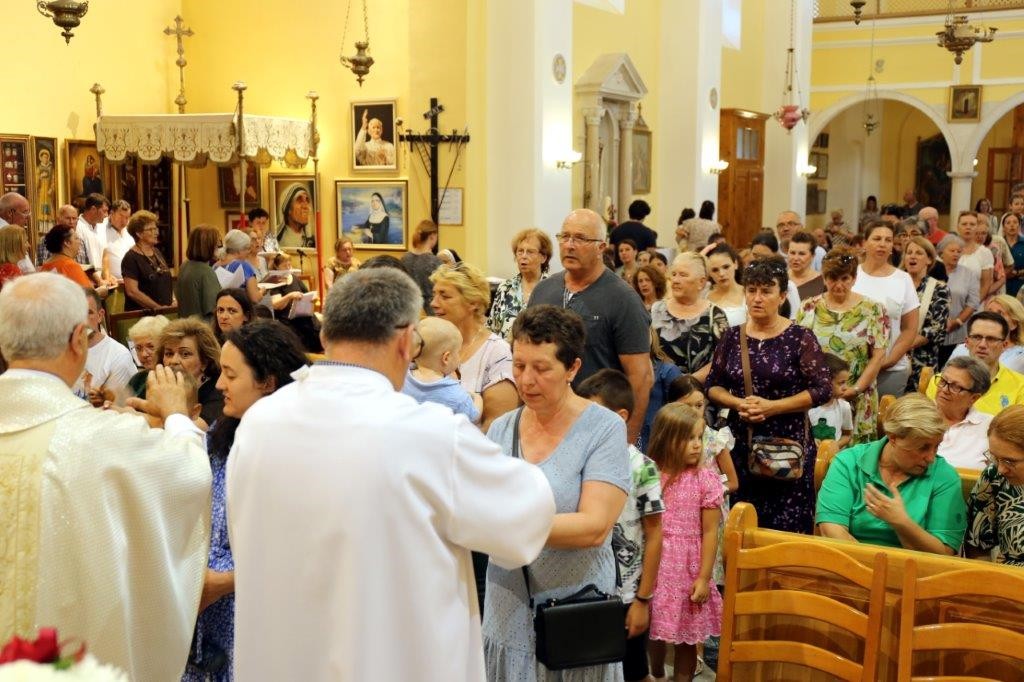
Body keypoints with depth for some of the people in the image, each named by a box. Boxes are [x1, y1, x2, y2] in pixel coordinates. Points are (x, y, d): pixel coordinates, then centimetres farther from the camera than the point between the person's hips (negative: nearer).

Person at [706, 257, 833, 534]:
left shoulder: (800, 338, -4)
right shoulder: (732, 337, 7)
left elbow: (822, 390, -8)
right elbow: (712, 385, 11)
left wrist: (771, 406, -15)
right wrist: (737, 403, -9)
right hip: (740, 443, 3)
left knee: (787, 529, -2)